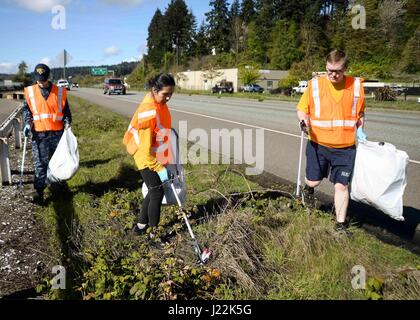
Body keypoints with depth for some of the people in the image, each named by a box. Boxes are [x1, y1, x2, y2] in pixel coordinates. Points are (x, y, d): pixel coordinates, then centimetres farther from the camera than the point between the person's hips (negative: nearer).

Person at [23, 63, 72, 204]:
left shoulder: (59, 92, 3)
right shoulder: (30, 92, 4)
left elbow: (66, 110, 9)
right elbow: (26, 109, 9)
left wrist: (67, 123, -8)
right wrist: (27, 124, -6)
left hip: (57, 133, 1)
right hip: (39, 134, -1)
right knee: (40, 163, -6)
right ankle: (38, 191, -2)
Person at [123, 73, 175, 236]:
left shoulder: (158, 102, 1)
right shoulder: (149, 111, -27)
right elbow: (145, 147, -27)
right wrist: (159, 168, -24)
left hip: (155, 157, 9)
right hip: (147, 158, -9)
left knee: (154, 191, 17)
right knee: (157, 193, 0)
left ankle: (141, 226, 33)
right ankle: (154, 232, 16)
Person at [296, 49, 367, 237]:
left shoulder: (356, 85, 0)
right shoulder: (315, 84, -6)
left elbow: (360, 112, 15)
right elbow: (302, 108, 1)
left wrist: (360, 130, 0)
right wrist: (303, 120, -20)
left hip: (345, 148, 1)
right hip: (318, 144, 0)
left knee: (341, 186, 3)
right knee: (313, 181, 8)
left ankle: (340, 224, 19)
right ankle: (308, 188, 46)